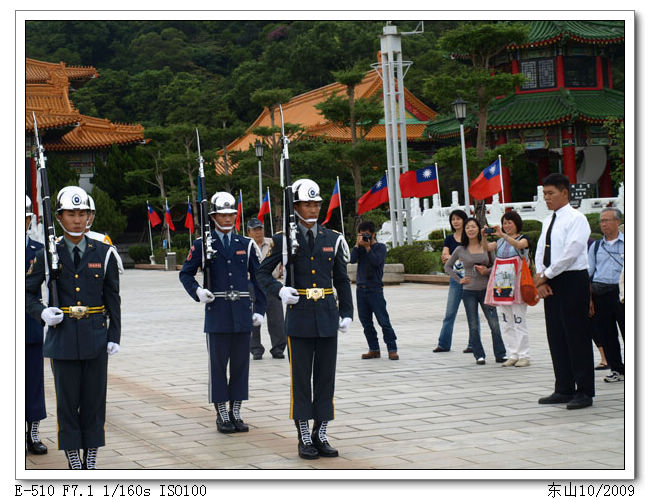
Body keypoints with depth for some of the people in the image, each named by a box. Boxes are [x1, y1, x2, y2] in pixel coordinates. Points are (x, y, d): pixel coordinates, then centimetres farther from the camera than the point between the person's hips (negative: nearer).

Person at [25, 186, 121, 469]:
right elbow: (28, 292, 7)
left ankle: (91, 454, 15)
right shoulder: (48, 255, 1)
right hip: (63, 336, -1)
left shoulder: (103, 254, 4)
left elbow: (112, 299, 7)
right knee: (67, 398, 4)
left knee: (94, 396, 5)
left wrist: (114, 336, 1)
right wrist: (42, 312, -13)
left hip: (95, 336, 1)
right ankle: (72, 453, 14)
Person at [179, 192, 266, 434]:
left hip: (242, 313, 2)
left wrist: (259, 309, 5)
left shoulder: (246, 244, 8)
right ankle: (222, 415, 10)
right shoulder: (202, 245, 2)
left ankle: (236, 412, 15)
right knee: (218, 364, 2)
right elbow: (185, 274, 8)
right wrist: (198, 292, -11)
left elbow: (258, 278, 12)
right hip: (217, 313, -2)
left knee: (240, 362, 6)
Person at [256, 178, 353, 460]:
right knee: (301, 379, 2)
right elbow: (263, 273, 5)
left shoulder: (333, 239, 7)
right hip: (299, 317, -3)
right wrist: (279, 291, -14)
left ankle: (320, 436, 15)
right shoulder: (284, 240, -1)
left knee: (326, 376, 6)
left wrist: (347, 313, 5)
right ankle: (304, 438, 9)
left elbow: (342, 280, 12)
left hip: (327, 317, 3)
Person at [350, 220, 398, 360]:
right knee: (366, 322, 7)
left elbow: (376, 261, -16)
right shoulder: (360, 247, 11)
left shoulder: (380, 247, 0)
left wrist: (367, 247, -14)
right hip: (361, 289, 5)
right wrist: (358, 244, -7)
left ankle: (392, 350, -5)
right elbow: (352, 259, -4)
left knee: (384, 321, -7)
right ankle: (374, 349, 14)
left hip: (375, 289, -5)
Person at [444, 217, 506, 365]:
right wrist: (459, 280, 2)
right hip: (469, 292, 0)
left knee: (494, 324, -3)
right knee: (473, 326, 3)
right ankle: (479, 355, 12)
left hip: (486, 290, 0)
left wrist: (487, 271, -10)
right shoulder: (460, 250, 1)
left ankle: (500, 354, 5)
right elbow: (447, 267, 12)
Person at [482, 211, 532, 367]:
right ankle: (512, 355, 10)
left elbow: (518, 244, -22)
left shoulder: (523, 238, 1)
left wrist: (503, 235, -35)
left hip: (517, 283, -6)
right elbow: (487, 248, 0)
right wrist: (484, 236, -19)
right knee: (505, 322, 5)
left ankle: (524, 355, -1)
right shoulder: (500, 241, 16)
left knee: (519, 320, -6)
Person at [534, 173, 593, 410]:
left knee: (577, 337, -5)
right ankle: (564, 389, 17)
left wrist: (545, 275, -12)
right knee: (556, 337, 9)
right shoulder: (548, 221, 16)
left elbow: (570, 253, -18)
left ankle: (584, 392, 1)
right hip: (550, 284, 8)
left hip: (572, 281, -8)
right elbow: (541, 252, 14)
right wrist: (540, 278, -3)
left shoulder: (576, 219, -9)